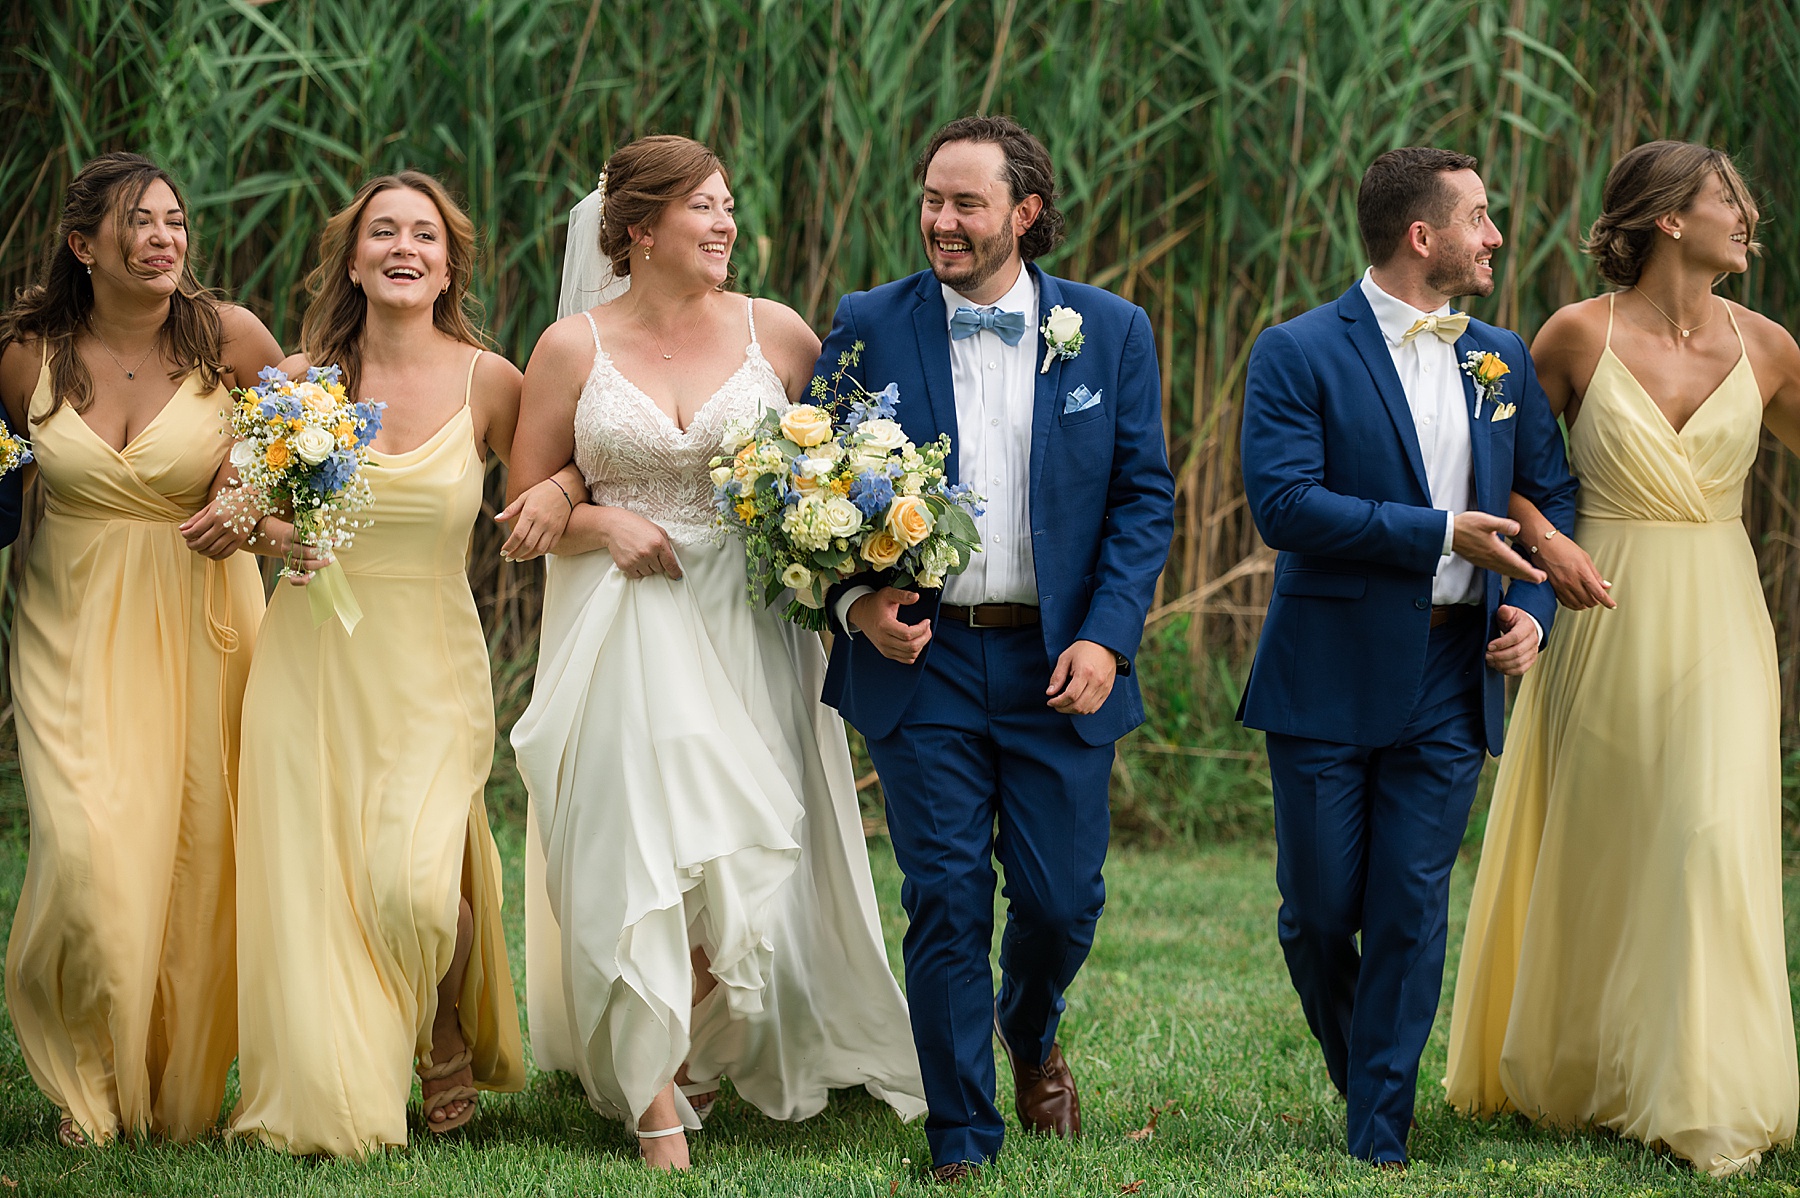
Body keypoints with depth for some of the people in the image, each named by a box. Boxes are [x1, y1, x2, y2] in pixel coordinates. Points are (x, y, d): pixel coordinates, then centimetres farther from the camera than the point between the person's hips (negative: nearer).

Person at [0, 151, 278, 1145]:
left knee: (193, 849, 0)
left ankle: (180, 1081, 17)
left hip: (198, 615, 0)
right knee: (93, 850, -11)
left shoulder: (227, 337, -7)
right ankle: (86, 1079, 9)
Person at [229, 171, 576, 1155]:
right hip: (312, 657, 2)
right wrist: (273, 532, -8)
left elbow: (551, 471, 12)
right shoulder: (300, 380, 2)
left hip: (432, 664, -2)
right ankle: (329, 1090, 16)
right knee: (310, 880, -2)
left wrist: (557, 493, -11)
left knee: (413, 882, -15)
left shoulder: (488, 381, -2)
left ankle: (454, 1041, 18)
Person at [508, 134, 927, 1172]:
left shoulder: (774, 333, 3)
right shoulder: (573, 349, 1)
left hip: (751, 628, 1)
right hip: (626, 636, -1)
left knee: (744, 854, -4)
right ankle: (661, 1116, 0)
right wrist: (605, 523, -12)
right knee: (641, 860, -6)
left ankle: (688, 1059, 22)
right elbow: (528, 507, 7)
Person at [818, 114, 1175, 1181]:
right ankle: (962, 1143, 10)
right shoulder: (870, 328, 2)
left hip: (1059, 663, 1)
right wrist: (858, 601, -10)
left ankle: (1032, 1033, 38)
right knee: (947, 907, -1)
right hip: (921, 658, 0)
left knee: (1063, 898, 3)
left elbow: (1145, 495, 3)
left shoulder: (1111, 332, 3)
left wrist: (1106, 637, -9)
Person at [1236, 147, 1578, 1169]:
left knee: (1412, 914, 0)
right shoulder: (1299, 354, -6)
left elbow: (1552, 494, 18)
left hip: (1451, 684, 3)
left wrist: (1534, 610, 0)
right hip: (1331, 675, -3)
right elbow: (1282, 501, -17)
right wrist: (1441, 535, -17)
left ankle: (1380, 1141, 7)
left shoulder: (1504, 359, 12)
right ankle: (1356, 1077, 31)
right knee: (1319, 912, 4)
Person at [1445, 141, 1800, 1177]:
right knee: (1591, 854, 8)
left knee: (1714, 841, -11)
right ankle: (1572, 1077, 28)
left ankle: (1706, 1103, -4)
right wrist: (1543, 539, -10)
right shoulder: (1581, 334, -4)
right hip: (1607, 617, -1)